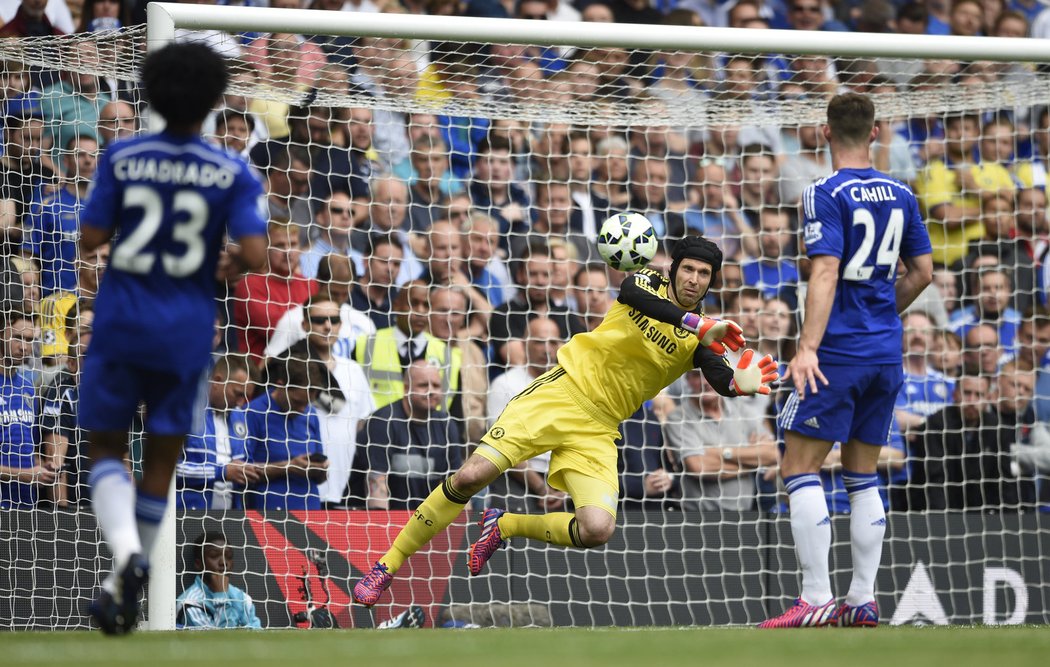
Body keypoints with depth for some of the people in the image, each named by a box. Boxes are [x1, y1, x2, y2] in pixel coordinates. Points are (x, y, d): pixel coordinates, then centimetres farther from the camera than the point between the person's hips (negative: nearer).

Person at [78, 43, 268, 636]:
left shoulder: (122, 159, -7)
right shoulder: (234, 173, -7)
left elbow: (90, 239, -6)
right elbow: (255, 253, -15)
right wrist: (230, 266, 7)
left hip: (121, 320, 0)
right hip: (188, 329, 0)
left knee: (107, 448, 11)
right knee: (162, 459, 14)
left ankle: (126, 551, -17)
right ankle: (125, 587, 18)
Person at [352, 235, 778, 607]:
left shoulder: (700, 341, 2)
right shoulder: (649, 282, -3)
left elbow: (720, 379, -15)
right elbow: (634, 295, -28)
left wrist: (740, 384, -39)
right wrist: (698, 324, -40)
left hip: (598, 430, 2)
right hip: (563, 390, -2)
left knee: (597, 530, -21)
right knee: (471, 477, -16)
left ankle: (503, 526, 8)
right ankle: (387, 565, 1)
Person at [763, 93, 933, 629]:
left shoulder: (826, 194, -10)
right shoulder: (900, 195, 9)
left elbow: (825, 272, -20)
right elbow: (922, 272, 13)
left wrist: (808, 347, -25)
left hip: (838, 352, -7)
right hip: (886, 354, 7)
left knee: (799, 468, -3)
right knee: (863, 474, 13)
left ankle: (815, 601, -9)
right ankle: (862, 601, 11)